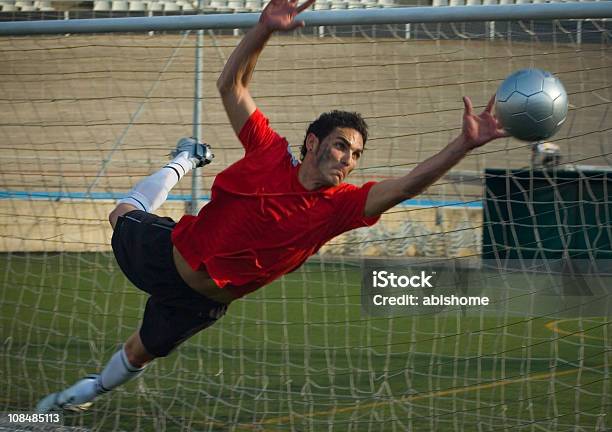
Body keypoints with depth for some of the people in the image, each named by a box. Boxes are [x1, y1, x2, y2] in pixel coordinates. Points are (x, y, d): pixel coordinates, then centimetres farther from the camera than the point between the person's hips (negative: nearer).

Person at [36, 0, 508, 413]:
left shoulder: (338, 207, -23)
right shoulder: (270, 153, -21)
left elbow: (406, 185, -37)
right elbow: (231, 84, -21)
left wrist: (465, 144, -50)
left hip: (200, 299, -1)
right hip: (163, 248, 1)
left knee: (140, 353, 20)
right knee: (123, 215, 33)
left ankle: (92, 389, 52)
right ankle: (184, 162, 59)